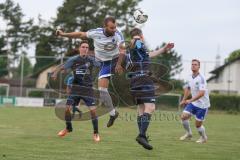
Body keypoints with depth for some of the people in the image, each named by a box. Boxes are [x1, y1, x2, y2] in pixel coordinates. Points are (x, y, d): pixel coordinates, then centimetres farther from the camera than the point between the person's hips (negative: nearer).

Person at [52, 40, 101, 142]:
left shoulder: (91, 60, -2)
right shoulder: (73, 60, -1)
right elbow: (62, 67, 2)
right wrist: (55, 72, -16)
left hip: (88, 89, -1)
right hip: (76, 88, 1)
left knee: (93, 110, -11)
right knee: (67, 108, -4)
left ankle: (96, 133, 4)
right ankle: (68, 128, 24)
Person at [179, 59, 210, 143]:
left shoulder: (201, 78, -21)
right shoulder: (190, 78, 2)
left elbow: (201, 93, -29)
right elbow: (187, 88, 21)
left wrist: (190, 100, -32)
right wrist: (184, 100, 19)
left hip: (202, 105, -6)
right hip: (193, 103, 6)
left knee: (198, 124, 0)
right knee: (183, 116, -9)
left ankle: (203, 137, 28)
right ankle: (189, 134, 13)